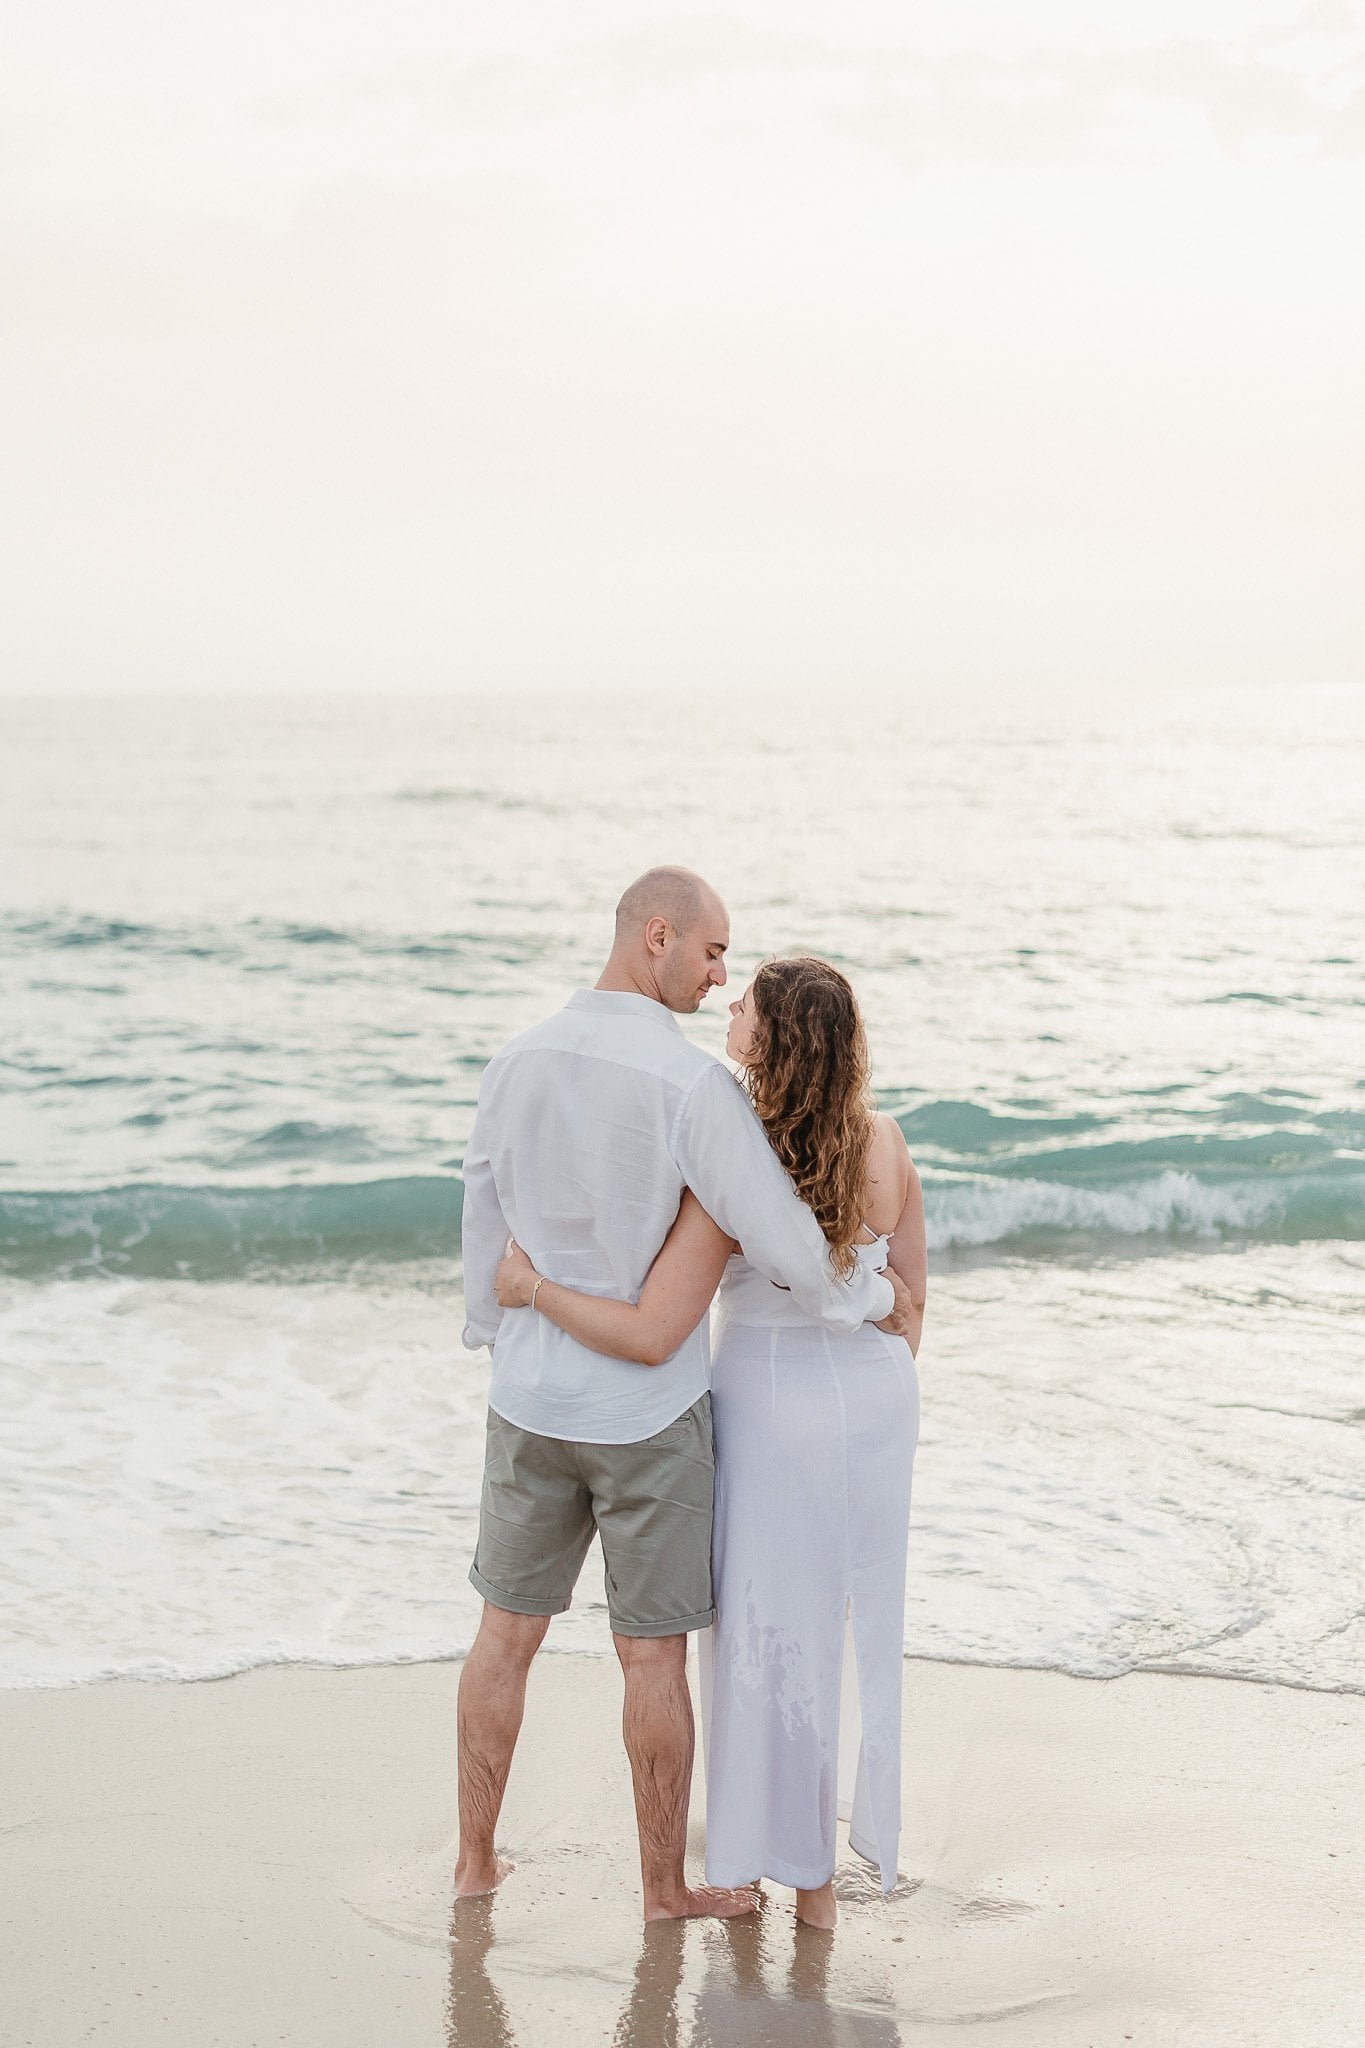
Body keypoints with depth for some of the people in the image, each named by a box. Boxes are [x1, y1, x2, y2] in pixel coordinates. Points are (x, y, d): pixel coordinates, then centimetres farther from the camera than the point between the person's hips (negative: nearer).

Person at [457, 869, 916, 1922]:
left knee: (509, 1629, 17)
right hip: (648, 1410, -5)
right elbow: (783, 1244, -21)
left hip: (532, 1400, 5)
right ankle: (667, 1886, 19)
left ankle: (477, 1858, 26)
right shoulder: (693, 1082, -20)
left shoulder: (518, 1063, -1)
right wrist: (876, 1296, -1)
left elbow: (484, 1230, 9)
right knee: (654, 1653, 7)